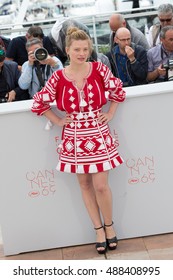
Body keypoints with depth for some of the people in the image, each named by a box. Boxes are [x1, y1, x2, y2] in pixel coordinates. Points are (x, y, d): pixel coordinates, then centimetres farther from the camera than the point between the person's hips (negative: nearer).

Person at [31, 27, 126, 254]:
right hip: (75, 138, 1)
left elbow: (118, 91, 7)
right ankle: (99, 229, 27)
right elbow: (38, 104, 3)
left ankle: (109, 225, 25)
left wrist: (110, 114, 3)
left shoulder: (99, 69, -8)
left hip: (98, 135, -1)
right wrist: (58, 121, 1)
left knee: (101, 186, -1)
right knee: (85, 185, 11)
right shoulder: (58, 78, -8)